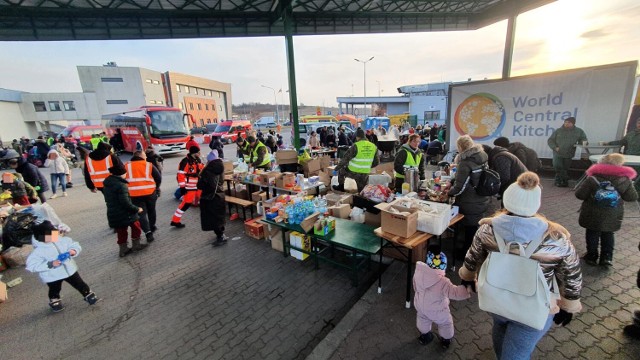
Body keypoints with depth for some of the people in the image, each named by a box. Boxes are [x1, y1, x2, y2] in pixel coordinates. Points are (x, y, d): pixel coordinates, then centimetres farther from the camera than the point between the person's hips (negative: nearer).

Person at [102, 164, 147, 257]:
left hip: (112, 215, 8)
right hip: (125, 213, -8)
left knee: (121, 232, 18)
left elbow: (108, 200, 16)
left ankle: (123, 250, 27)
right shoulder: (121, 185, -22)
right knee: (136, 226, 14)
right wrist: (137, 209, -14)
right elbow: (126, 203, -25)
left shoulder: (106, 185, 7)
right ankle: (136, 245, 23)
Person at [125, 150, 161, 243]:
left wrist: (130, 188, 19)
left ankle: (148, 232, -8)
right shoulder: (149, 165, 2)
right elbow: (159, 178, 2)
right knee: (151, 211, 21)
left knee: (141, 214, 3)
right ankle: (152, 227, 36)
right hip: (150, 193, 0)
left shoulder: (126, 166, 7)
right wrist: (157, 187, 19)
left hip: (134, 195, 0)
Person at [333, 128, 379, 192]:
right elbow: (376, 162, 8)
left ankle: (341, 187, 35)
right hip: (365, 174, 4)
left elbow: (345, 158, -13)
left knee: (341, 170, 26)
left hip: (353, 172, -3)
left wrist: (336, 168, -3)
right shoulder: (374, 146, -1)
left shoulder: (356, 146, -16)